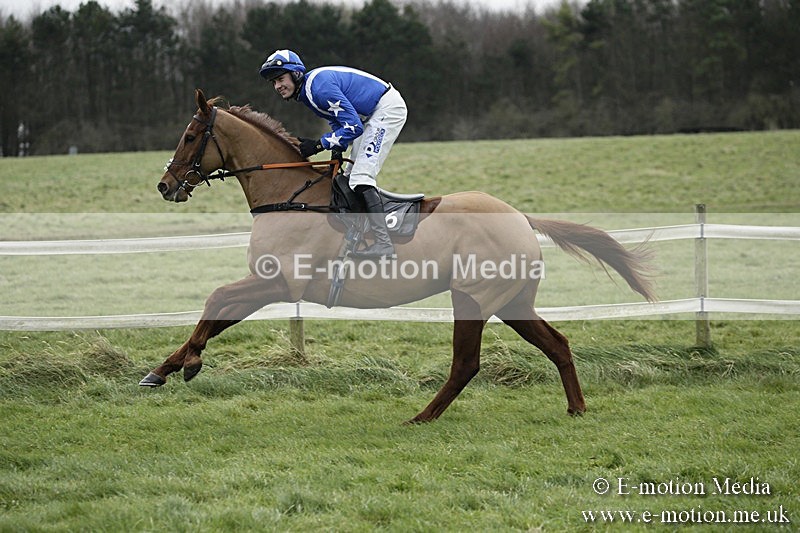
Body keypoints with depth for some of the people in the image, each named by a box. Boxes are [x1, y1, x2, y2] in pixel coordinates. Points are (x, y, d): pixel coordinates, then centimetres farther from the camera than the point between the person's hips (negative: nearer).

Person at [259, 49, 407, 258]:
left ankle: (383, 243, -26)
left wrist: (319, 145, -24)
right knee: (350, 177, 14)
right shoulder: (307, 92, 6)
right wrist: (337, 150, -1)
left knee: (362, 176, -19)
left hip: (388, 108, -11)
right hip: (372, 114, 11)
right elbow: (338, 120, 14)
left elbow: (353, 126, -27)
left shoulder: (319, 86, -26)